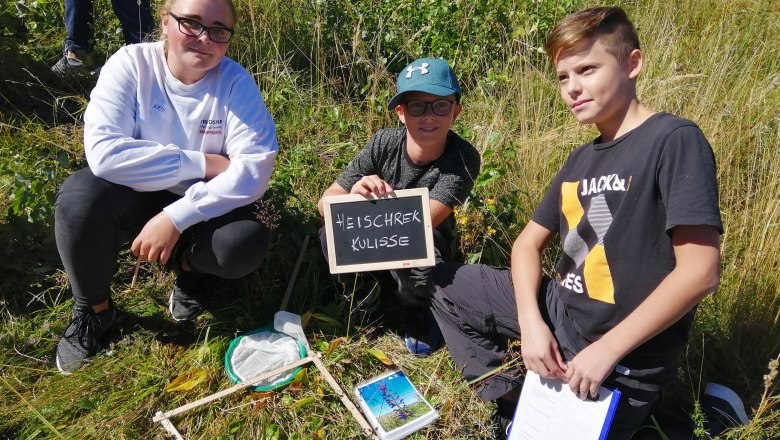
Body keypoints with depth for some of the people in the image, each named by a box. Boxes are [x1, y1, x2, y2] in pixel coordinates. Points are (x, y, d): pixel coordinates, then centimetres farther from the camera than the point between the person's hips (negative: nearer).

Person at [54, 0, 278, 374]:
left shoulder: (236, 81, -16)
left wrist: (176, 218, -32)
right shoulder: (130, 64, -16)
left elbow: (255, 168, -25)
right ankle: (92, 309, -1)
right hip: (135, 196, 1)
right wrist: (202, 163, -28)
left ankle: (190, 266, 8)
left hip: (202, 205, 0)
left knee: (245, 244, -30)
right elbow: (105, 152, -27)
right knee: (79, 198, -30)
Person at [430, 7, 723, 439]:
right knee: (440, 282, 8)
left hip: (623, 359, -7)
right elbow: (528, 242, 8)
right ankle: (508, 396, 5)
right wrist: (531, 322, -9)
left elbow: (699, 270, -23)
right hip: (558, 312, 7)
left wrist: (607, 349, -21)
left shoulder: (674, 140, -16)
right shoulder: (581, 158, 7)